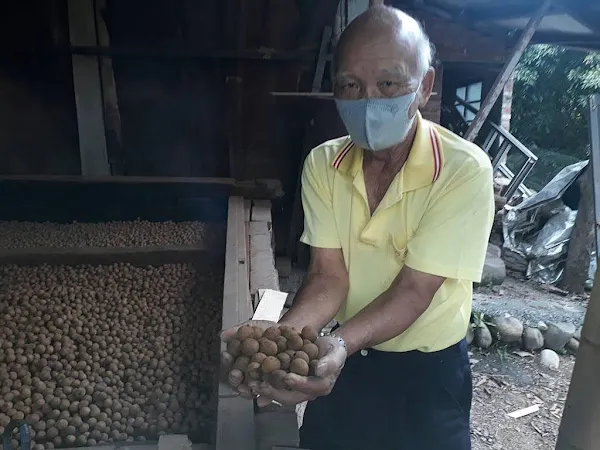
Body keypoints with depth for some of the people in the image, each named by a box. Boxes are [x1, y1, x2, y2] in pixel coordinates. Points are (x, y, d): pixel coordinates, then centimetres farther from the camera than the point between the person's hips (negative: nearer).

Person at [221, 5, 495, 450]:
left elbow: (415, 289, -24)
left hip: (427, 374, -3)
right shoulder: (322, 164, -10)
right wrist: (284, 334, -32)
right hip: (343, 359, 4)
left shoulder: (464, 170, -23)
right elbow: (328, 276, -13)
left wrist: (341, 343, -40)